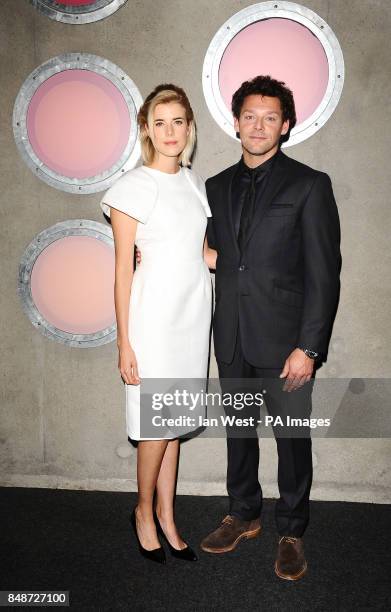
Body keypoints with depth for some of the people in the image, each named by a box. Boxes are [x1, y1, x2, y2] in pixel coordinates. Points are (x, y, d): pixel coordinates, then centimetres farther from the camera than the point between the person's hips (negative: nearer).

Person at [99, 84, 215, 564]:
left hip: (194, 309, 6)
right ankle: (144, 511, 28)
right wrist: (124, 342, -11)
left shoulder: (194, 182, 11)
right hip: (155, 312, -5)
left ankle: (166, 514, 29)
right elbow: (123, 269, -9)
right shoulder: (134, 186, -8)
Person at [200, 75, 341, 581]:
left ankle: (291, 533, 30)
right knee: (239, 432, 18)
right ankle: (243, 516, 39)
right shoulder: (217, 187, 10)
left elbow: (324, 274, -10)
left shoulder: (309, 185, -6)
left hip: (284, 341, -4)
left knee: (292, 439, 8)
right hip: (231, 340, 5)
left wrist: (308, 348, -15)